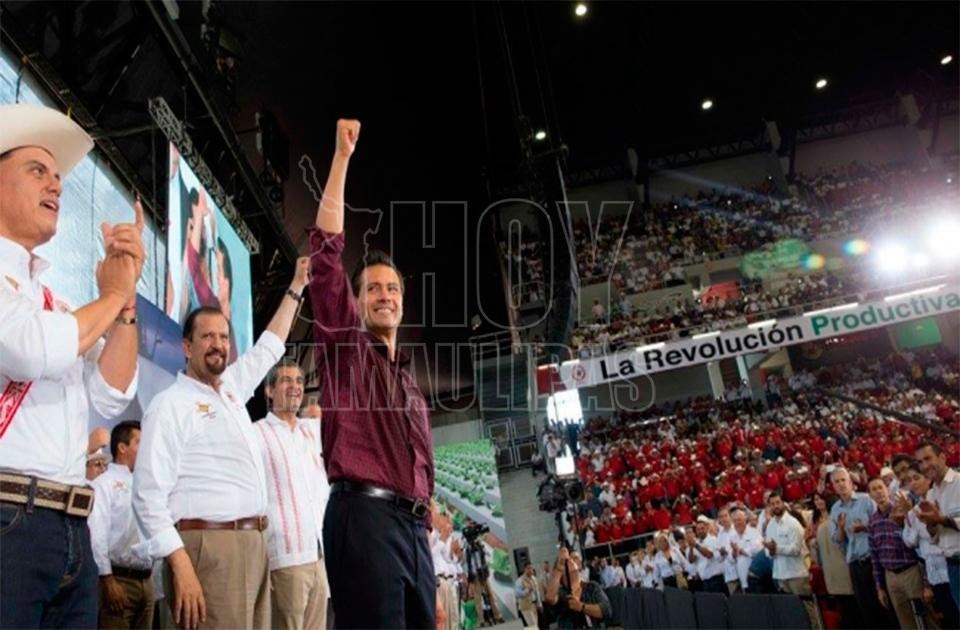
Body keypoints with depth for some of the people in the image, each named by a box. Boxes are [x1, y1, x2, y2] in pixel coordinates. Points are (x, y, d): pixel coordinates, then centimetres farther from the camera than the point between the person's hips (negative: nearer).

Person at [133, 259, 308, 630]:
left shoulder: (232, 390, 17)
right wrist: (181, 566, -21)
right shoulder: (170, 404, -5)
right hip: (208, 547, -7)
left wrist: (296, 287, 34)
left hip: (254, 544, 8)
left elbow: (268, 348, 32)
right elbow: (149, 496, -12)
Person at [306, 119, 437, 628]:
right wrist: (342, 156, -3)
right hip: (364, 516, -7)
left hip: (414, 527, 7)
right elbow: (326, 250, -2)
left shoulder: (410, 386, 25)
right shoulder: (344, 346, 9)